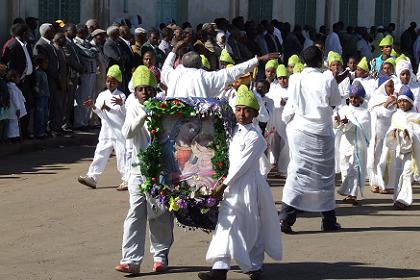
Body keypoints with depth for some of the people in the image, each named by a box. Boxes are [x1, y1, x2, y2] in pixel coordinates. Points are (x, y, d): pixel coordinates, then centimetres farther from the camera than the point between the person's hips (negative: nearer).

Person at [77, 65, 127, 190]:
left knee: (122, 154, -3)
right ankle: (92, 177, 6)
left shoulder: (121, 96, -4)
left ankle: (126, 179, 3)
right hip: (106, 130, 5)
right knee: (100, 154, 5)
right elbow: (101, 113, 3)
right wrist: (93, 106, -15)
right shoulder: (102, 95, 10)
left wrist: (121, 104, -34)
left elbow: (124, 113, -15)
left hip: (119, 131, -5)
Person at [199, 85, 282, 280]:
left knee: (251, 226, -1)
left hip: (248, 185, -7)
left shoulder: (255, 137, -12)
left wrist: (223, 185, -15)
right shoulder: (233, 132, 11)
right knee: (226, 224, 5)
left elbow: (242, 165, -15)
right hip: (232, 184, 7)